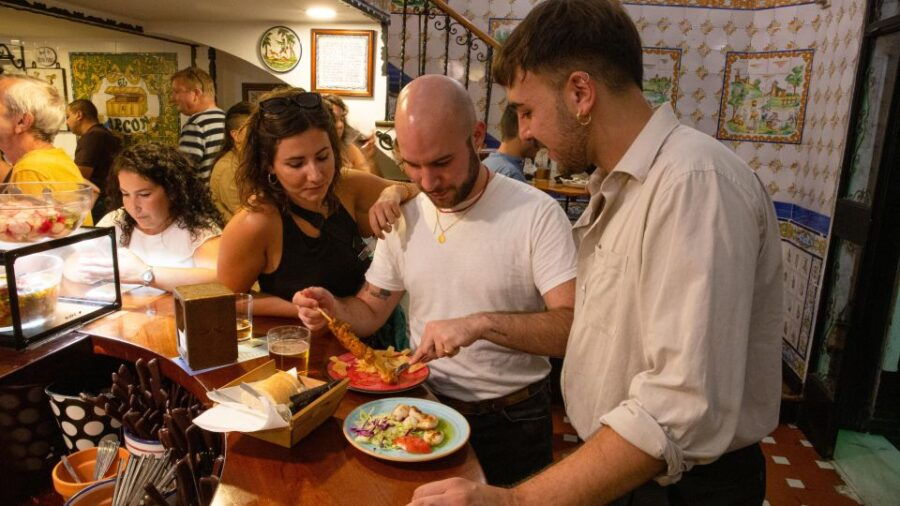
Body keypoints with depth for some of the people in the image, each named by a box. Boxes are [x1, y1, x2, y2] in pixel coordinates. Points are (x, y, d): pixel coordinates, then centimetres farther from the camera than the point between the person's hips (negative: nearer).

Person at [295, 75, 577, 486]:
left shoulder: (537, 213, -18)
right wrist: (334, 308, -16)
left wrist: (482, 323, -37)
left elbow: (574, 326, -24)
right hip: (425, 404, 4)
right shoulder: (404, 218, 0)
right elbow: (371, 311, 6)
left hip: (512, 420, -3)